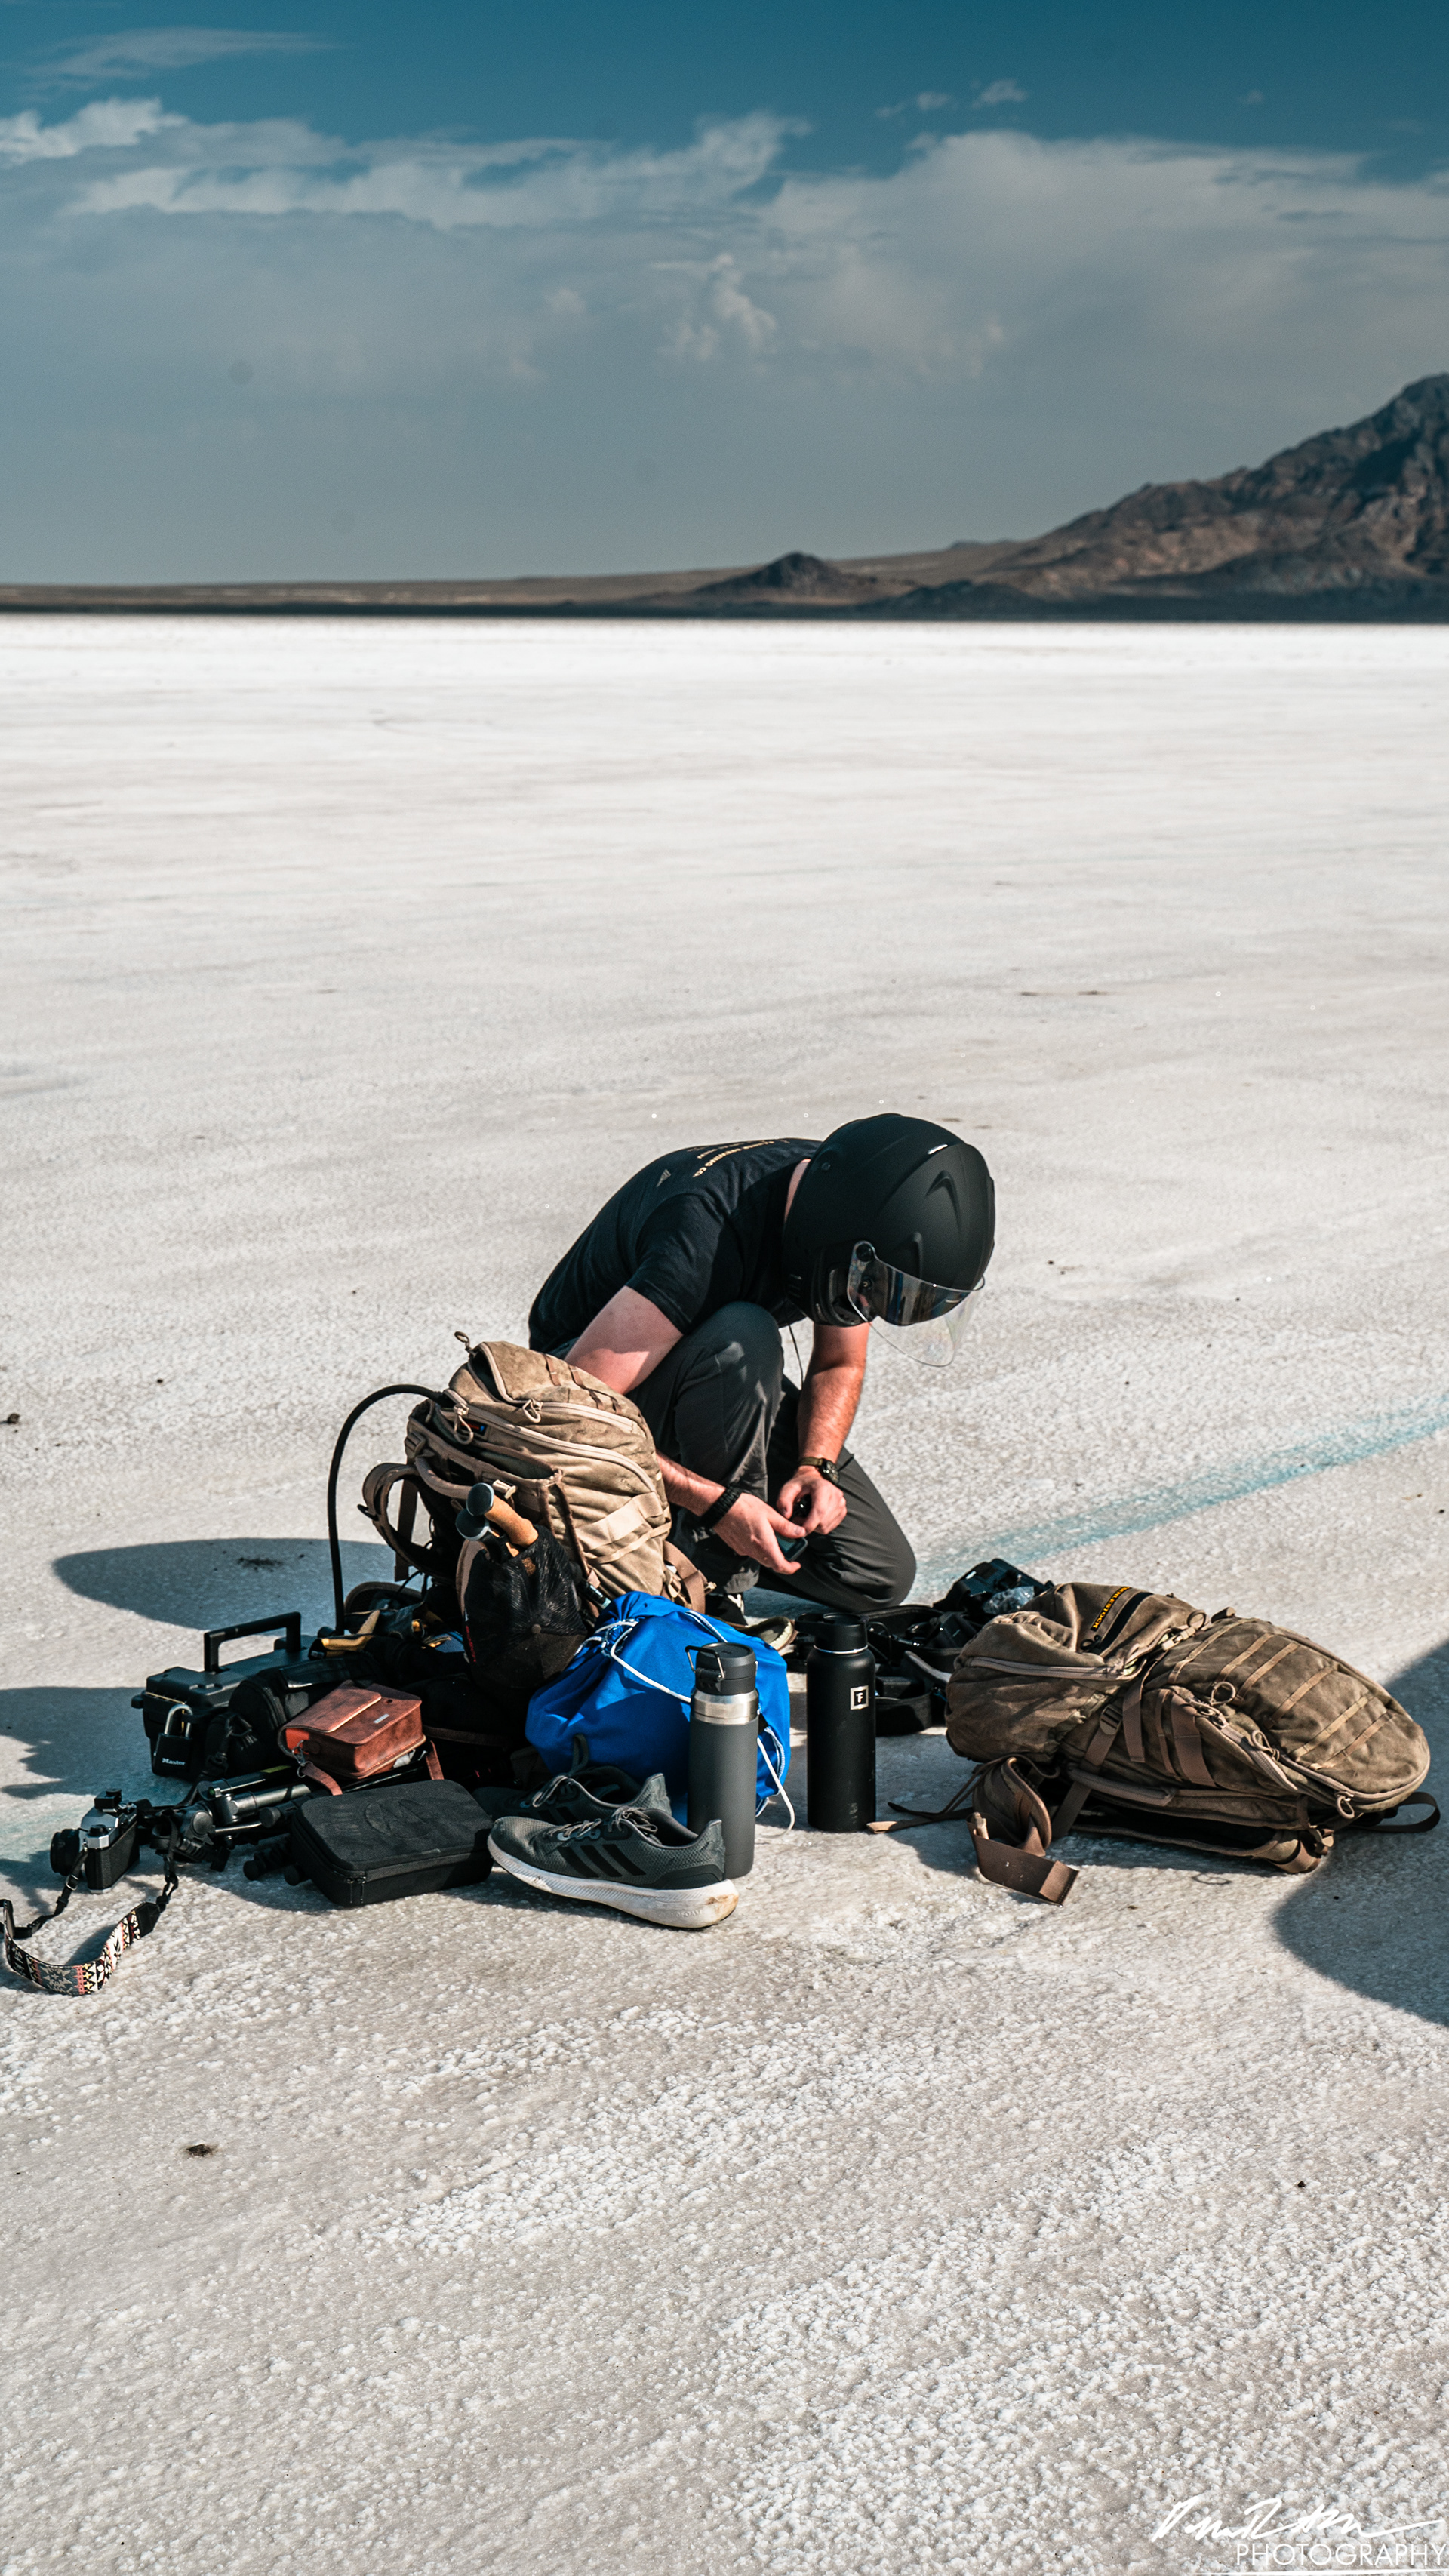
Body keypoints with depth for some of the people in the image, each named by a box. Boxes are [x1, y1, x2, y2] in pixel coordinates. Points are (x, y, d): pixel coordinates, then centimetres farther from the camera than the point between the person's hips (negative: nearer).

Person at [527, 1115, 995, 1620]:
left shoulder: (842, 1190, -16)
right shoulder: (706, 1236, -38)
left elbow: (839, 1366, 1)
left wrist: (814, 1466, -17)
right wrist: (717, 1503, -35)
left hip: (727, 1384, 6)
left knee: (880, 1577, -7)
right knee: (743, 1338, -40)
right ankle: (716, 1578, -22)